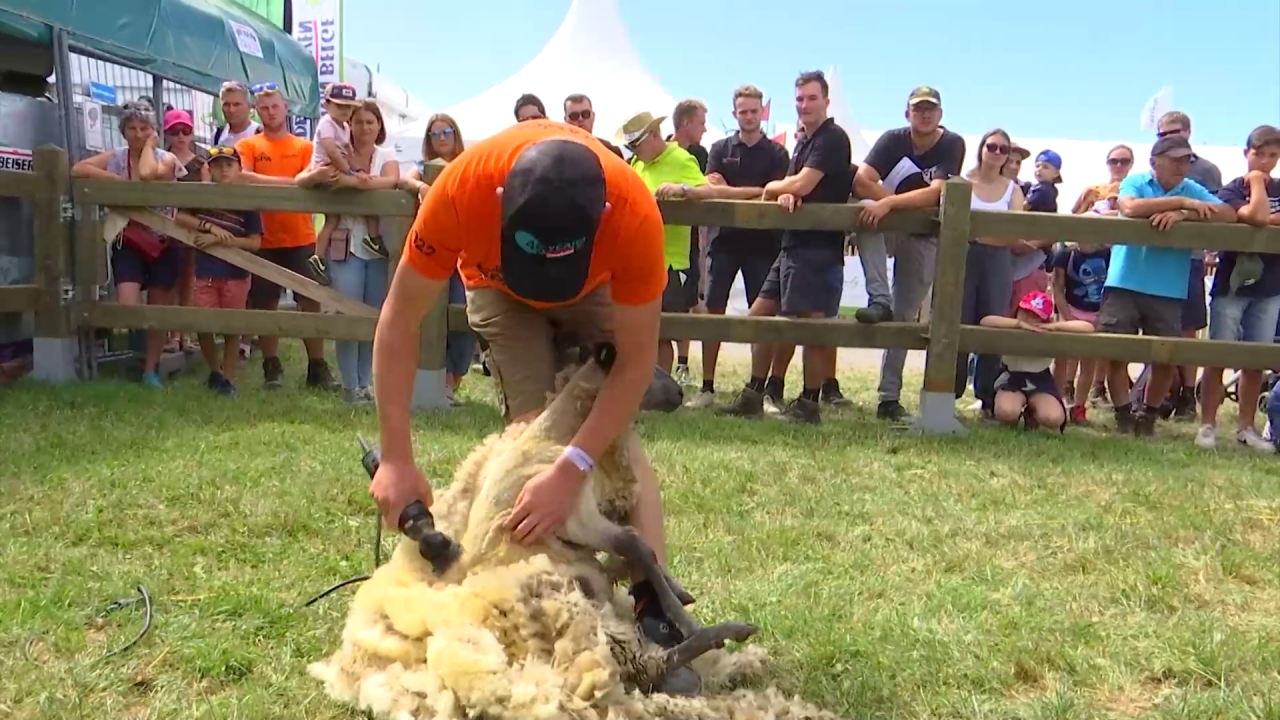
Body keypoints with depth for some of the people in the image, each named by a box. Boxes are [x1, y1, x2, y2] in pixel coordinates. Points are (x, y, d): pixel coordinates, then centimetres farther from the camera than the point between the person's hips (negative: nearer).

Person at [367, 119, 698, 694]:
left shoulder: (635, 216, -42)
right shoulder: (463, 190, -41)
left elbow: (636, 363, -31)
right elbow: (399, 321, -28)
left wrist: (572, 470, -41)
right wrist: (397, 458, -31)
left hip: (595, 288, 0)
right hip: (498, 286, 1)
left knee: (616, 430, -14)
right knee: (534, 426, -17)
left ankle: (655, 602, -17)